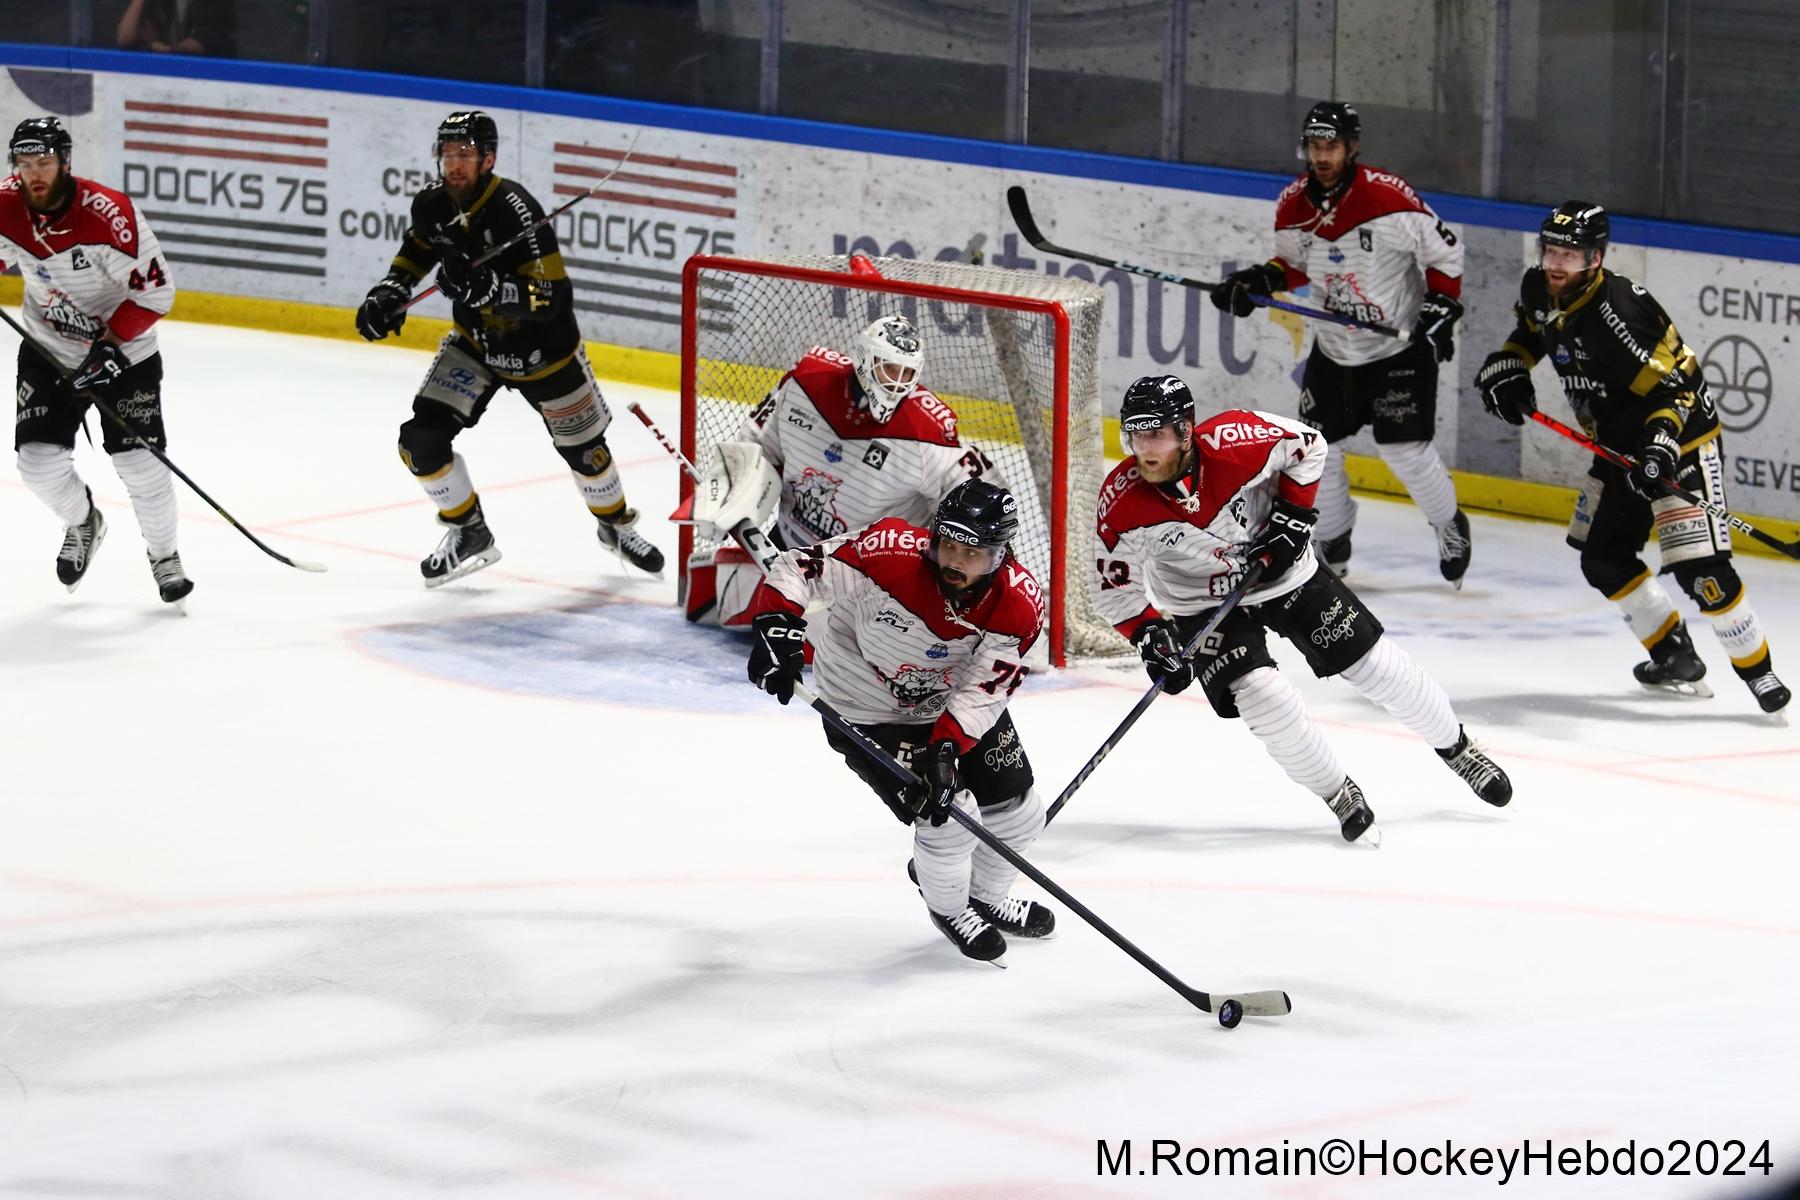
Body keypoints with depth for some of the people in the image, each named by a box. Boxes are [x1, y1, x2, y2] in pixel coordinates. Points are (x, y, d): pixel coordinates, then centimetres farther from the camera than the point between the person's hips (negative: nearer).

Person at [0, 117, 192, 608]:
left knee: (139, 462, -8)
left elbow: (154, 290, -22)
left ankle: (164, 557, 16)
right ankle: (82, 525, 27)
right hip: (48, 351, 4)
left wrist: (111, 343, -25)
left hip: (122, 351, -4)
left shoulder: (109, 214, -28)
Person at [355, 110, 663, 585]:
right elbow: (419, 244, 13)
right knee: (422, 438, -11)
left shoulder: (516, 211, -32)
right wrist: (391, 289, -2)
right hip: (475, 343, 5)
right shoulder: (432, 203, -13)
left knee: (583, 447, 12)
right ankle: (469, 534, 10)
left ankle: (616, 523, 42)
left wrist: (485, 286, -48)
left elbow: (552, 299, -35)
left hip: (541, 349, -5)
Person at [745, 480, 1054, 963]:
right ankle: (949, 908, 20)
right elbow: (798, 569, -27)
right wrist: (776, 625, -42)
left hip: (954, 702, 4)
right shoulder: (890, 554, -34)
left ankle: (988, 898, 44)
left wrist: (947, 748, -38)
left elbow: (981, 692, -25)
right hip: (868, 710, -4)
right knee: (946, 816, -13)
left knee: (1018, 811, 11)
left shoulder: (1020, 605, -24)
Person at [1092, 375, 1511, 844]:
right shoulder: (1122, 501, -26)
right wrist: (1150, 636, -24)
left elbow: (1306, 446, -10)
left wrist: (1294, 515, -15)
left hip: (1282, 571, 0)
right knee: (1262, 695, -20)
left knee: (1378, 667, 5)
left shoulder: (1235, 442, -29)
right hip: (1202, 604, 0)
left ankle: (1456, 748, 30)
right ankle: (1339, 796, 2)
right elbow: (1114, 585, -13)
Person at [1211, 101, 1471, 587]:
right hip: (1334, 349, 5)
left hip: (1400, 346, -5)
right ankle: (1333, 542, 24)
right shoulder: (1293, 205, -5)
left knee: (1404, 448, -8)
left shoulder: (1389, 198, -22)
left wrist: (1440, 310, -14)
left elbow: (1444, 253, -12)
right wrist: (1260, 281, -6)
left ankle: (1449, 526, 18)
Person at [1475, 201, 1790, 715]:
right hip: (1622, 446, 9)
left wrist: (1662, 442, -45)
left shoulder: (1617, 312, -30)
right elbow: (1530, 330, 21)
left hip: (1681, 442, -9)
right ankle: (1677, 659, 24)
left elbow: (1673, 386, -30)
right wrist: (1506, 367, 4)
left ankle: (1759, 671, -5)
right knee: (1602, 557, 10)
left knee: (1698, 567, -18)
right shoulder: (1539, 292, -4)